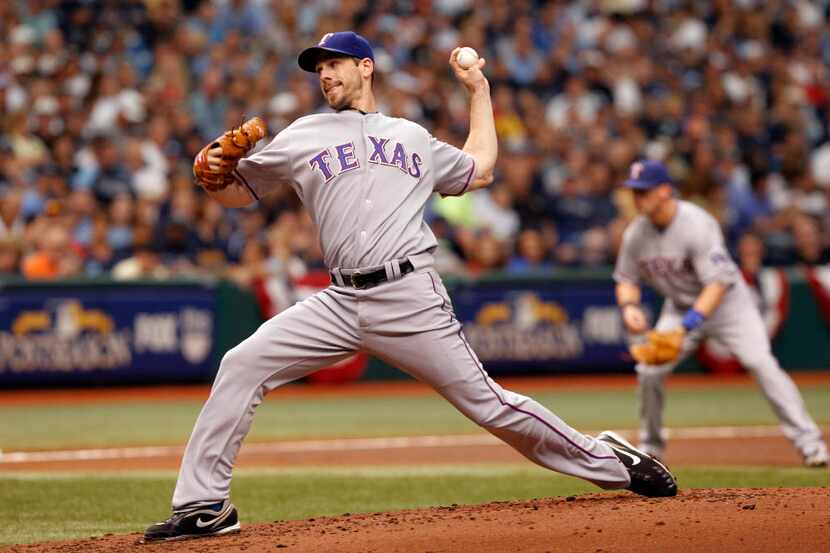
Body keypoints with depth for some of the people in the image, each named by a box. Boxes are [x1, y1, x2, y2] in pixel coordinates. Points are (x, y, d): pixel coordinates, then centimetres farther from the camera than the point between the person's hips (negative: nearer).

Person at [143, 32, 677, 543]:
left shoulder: (413, 138, 19)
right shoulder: (303, 137, 15)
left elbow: (479, 170, 30)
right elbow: (238, 192, 16)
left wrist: (479, 90, 32)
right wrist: (212, 175, -7)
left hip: (411, 300, -1)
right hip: (339, 305, 1)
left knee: (488, 403, -4)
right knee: (241, 366, -14)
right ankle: (204, 505, -8)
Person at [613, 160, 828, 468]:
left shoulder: (697, 225, -29)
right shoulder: (635, 234, -10)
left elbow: (718, 284, -33)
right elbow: (626, 280, 3)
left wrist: (686, 326, -45)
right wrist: (629, 306, -21)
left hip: (727, 301, -5)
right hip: (680, 305, 5)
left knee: (761, 363, -19)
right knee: (649, 371, -10)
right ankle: (650, 447, 12)